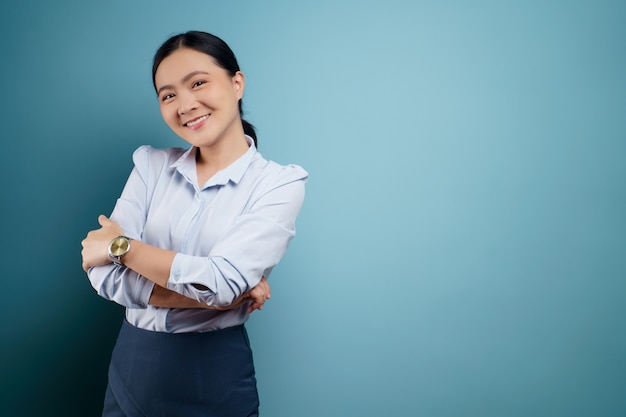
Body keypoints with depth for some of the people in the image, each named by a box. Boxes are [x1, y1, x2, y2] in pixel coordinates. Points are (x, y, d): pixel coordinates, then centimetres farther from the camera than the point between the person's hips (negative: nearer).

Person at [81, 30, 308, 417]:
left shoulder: (279, 183, -10)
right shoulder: (151, 164, -1)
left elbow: (221, 281, -22)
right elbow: (106, 276, -10)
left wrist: (121, 246, -12)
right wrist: (231, 294, -16)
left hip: (216, 374, -3)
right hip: (132, 365, 4)